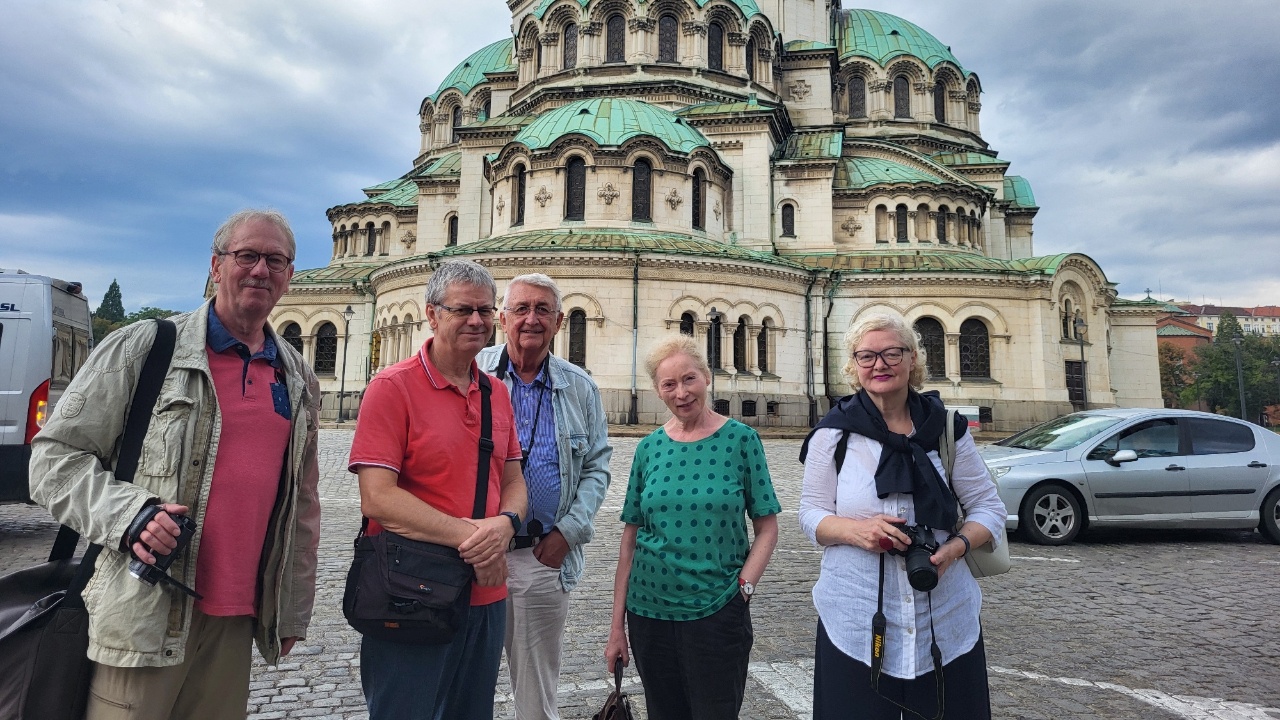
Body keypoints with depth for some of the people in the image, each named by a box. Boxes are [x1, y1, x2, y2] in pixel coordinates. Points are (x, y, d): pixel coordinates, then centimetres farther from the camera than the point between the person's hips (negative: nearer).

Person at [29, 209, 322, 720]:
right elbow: (55, 455, -1)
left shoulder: (299, 379, 9)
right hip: (146, 616, -3)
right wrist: (128, 513, -19)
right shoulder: (142, 348, -3)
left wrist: (293, 611, 13)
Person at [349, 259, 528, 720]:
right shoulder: (393, 387, -11)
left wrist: (504, 524, -13)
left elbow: (514, 482, 9)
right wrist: (468, 537, -20)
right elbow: (377, 498, -19)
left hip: (487, 597, 6)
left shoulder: (498, 394, 8)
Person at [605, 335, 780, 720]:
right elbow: (630, 539, 4)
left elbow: (767, 527, -2)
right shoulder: (649, 448, 2)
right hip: (650, 612, 3)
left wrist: (745, 585, -15)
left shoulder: (741, 440, -5)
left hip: (717, 612, -2)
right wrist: (617, 624, 3)